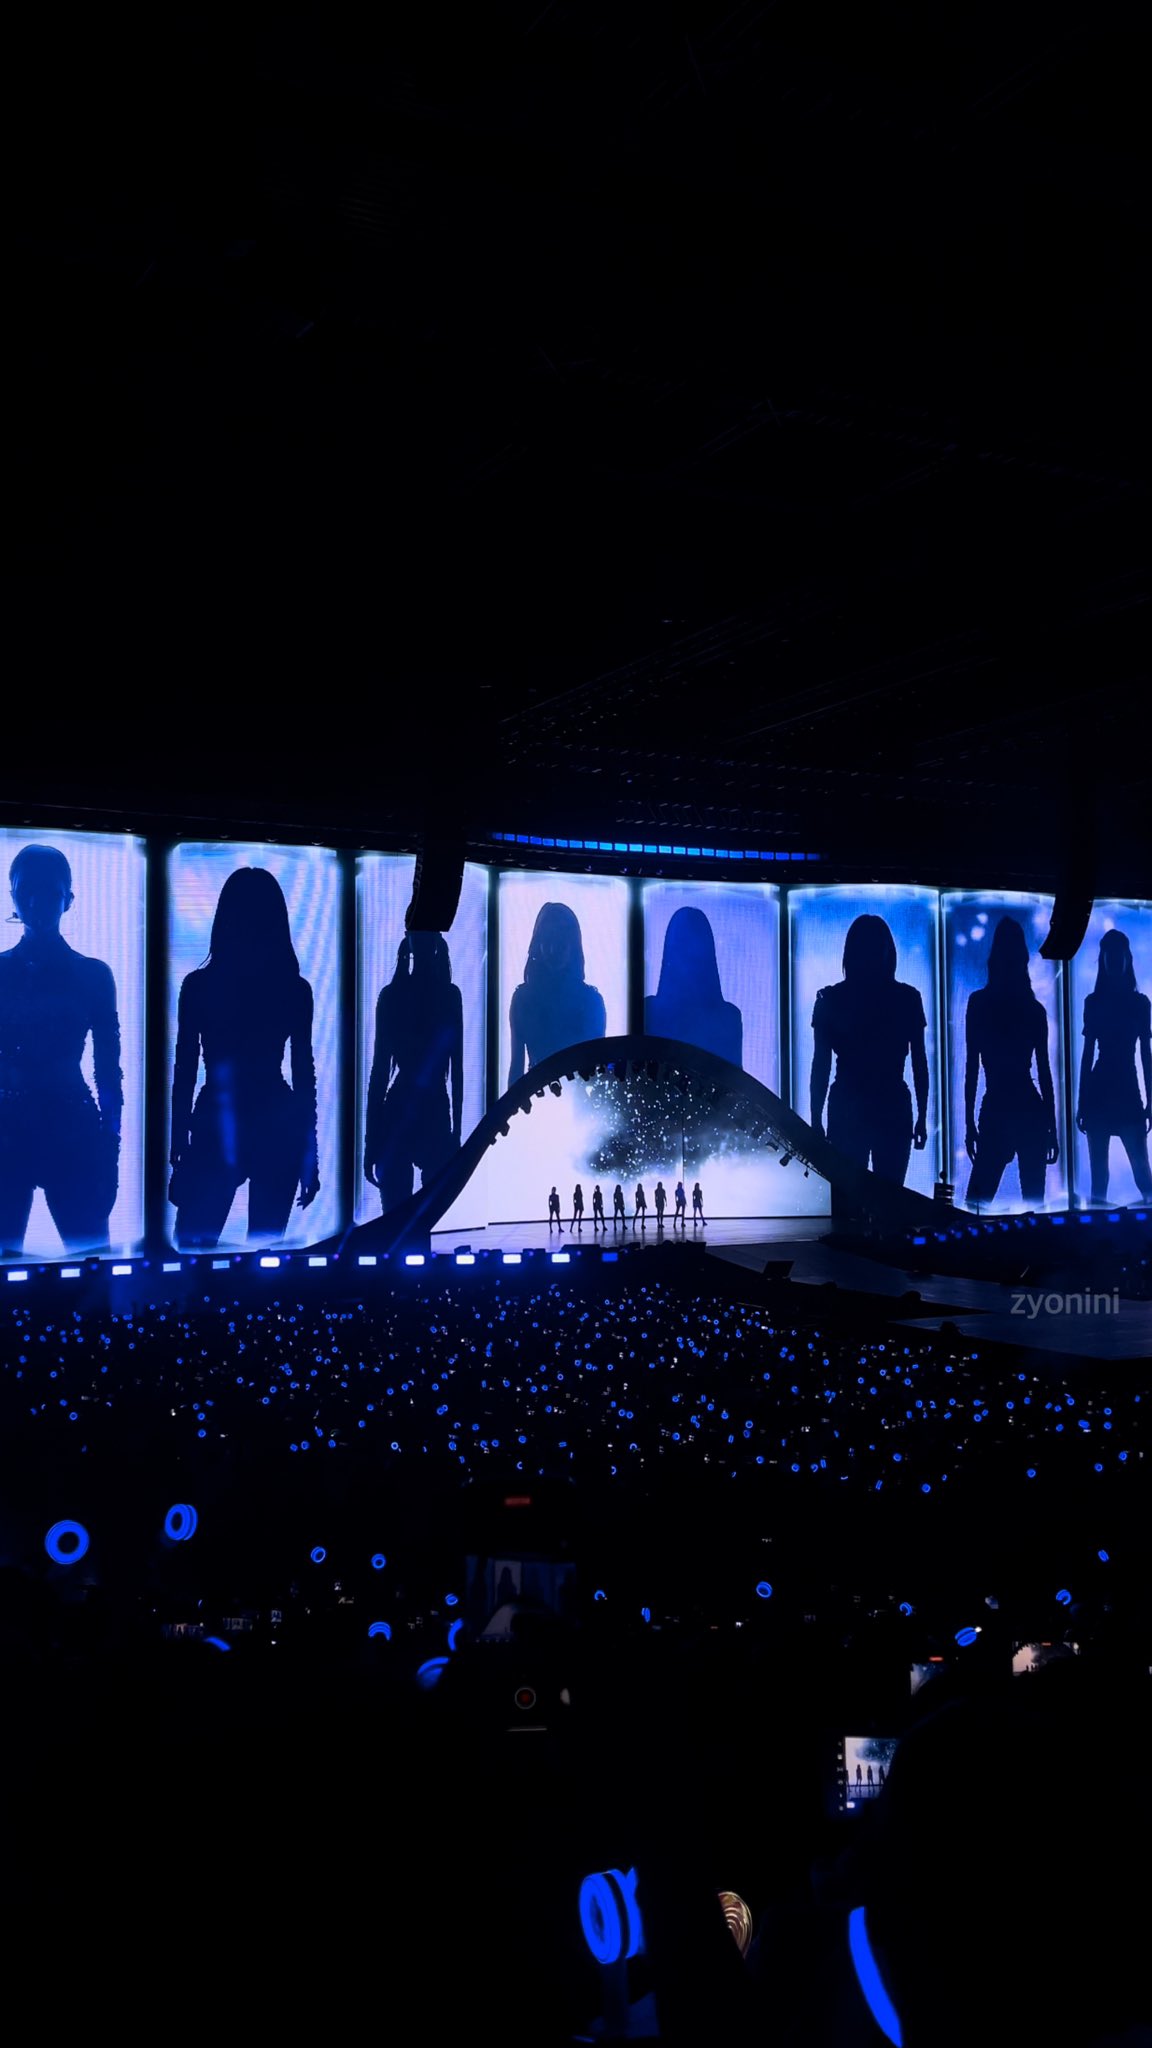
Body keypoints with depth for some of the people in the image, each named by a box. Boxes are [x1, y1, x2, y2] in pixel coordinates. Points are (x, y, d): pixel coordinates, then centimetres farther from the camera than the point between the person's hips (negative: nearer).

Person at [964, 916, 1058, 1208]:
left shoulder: (979, 1002, -1)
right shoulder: (1034, 1008, 5)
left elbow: (971, 1068, -4)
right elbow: (1045, 1072, 7)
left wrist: (969, 1122, 0)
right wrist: (1052, 1129, 12)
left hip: (996, 1112, -2)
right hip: (1031, 1112, 2)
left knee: (977, 1201, -1)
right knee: (1034, 1204, 5)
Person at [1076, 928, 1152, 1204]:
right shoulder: (1093, 1002, 8)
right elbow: (1088, 1054, 8)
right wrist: (1082, 1103, 6)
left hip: (1129, 1092, -1)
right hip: (1098, 1093, 1)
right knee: (1098, 1171, 1)